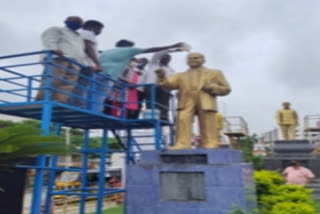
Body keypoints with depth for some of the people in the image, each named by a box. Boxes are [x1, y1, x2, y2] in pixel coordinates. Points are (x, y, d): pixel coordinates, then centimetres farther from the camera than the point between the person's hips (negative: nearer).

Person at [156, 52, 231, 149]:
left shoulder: (214, 73, 24)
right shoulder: (181, 76, 26)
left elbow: (226, 89, 19)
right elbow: (168, 84, 9)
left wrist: (212, 88, 1)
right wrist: (162, 77, -12)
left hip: (206, 102, 0)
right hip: (186, 102, 1)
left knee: (207, 124, -5)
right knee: (183, 120, -16)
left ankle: (210, 145, 1)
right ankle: (182, 144, -15)